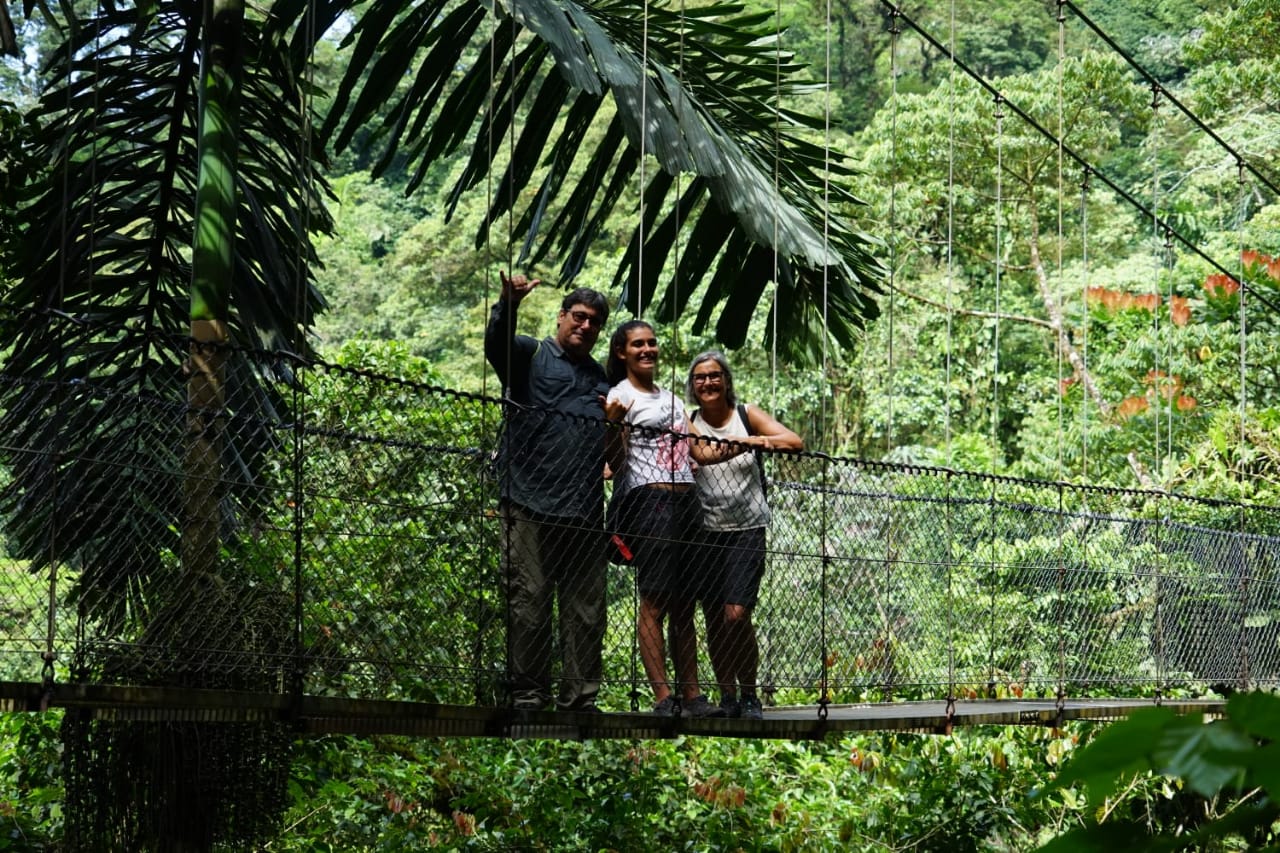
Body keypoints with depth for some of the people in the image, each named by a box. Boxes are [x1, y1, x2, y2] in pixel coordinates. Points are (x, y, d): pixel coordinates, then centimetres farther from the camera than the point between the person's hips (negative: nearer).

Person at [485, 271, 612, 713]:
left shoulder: (600, 378, 24)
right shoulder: (531, 354, 7)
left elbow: (613, 444, 30)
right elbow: (496, 344, -15)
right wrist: (509, 303, -34)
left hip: (585, 512, 5)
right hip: (530, 506, -5)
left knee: (586, 610, 5)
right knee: (528, 602, -6)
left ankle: (579, 699, 10)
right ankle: (526, 697, -1)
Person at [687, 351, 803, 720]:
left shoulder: (747, 415, 1)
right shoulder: (689, 423, 5)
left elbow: (795, 442, -11)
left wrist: (753, 441, -26)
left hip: (747, 529, -2)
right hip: (707, 531, 2)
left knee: (737, 614, -13)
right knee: (713, 620, 3)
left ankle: (750, 696, 3)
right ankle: (727, 696, 17)